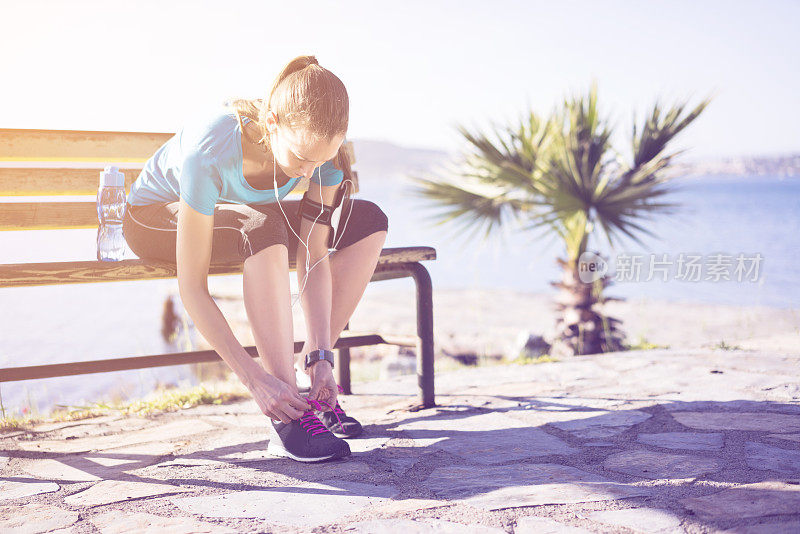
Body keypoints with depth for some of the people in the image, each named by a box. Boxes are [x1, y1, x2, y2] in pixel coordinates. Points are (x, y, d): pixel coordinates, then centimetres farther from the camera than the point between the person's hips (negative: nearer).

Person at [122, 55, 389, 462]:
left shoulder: (323, 149, -24)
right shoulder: (210, 152, -39)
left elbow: (314, 257, -21)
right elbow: (192, 289, -37)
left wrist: (321, 356, -31)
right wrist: (255, 379, -40)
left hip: (238, 217, 6)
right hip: (155, 215, -5)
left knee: (368, 222, -14)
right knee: (265, 227, -39)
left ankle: (306, 380, -10)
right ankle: (287, 418, -34)